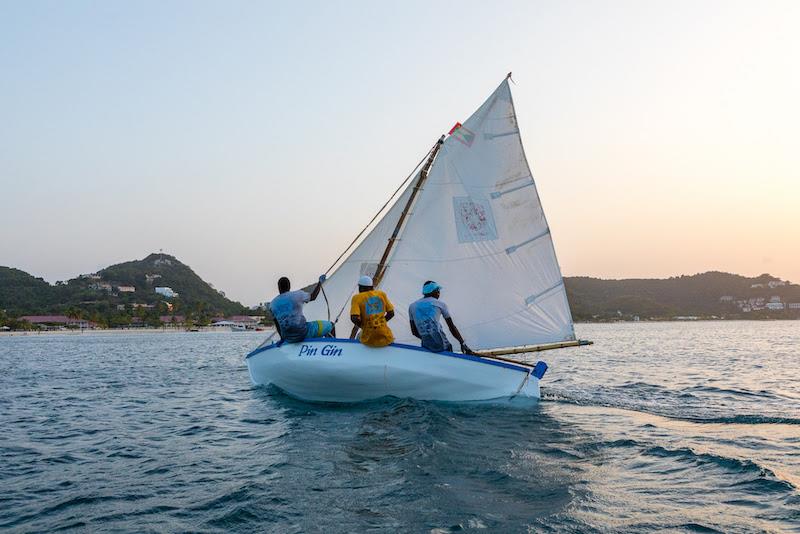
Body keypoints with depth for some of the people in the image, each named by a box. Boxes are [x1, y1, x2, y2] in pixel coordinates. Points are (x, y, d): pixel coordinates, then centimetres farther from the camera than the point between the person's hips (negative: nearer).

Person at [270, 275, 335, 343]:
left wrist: (283, 338, 26)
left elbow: (277, 325, 11)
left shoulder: (272, 304, 3)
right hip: (302, 333, -5)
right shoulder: (297, 294, -7)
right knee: (330, 325, 12)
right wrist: (320, 282, 27)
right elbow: (313, 296, 12)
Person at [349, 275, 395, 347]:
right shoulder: (381, 294, 8)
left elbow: (354, 318, -16)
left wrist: (362, 325, 3)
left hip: (368, 340, -2)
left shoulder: (357, 298, -2)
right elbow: (391, 313, 8)